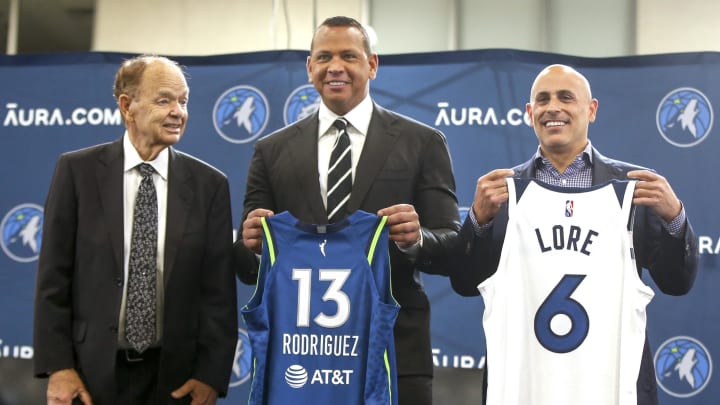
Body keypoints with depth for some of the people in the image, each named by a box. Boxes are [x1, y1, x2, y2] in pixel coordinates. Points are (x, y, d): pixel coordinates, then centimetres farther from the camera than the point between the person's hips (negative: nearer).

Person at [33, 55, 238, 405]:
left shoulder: (209, 184, 0)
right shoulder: (77, 171, -2)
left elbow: (219, 287, 0)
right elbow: (53, 275, -2)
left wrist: (211, 375, -7)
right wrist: (57, 366, -8)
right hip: (92, 374, -1)